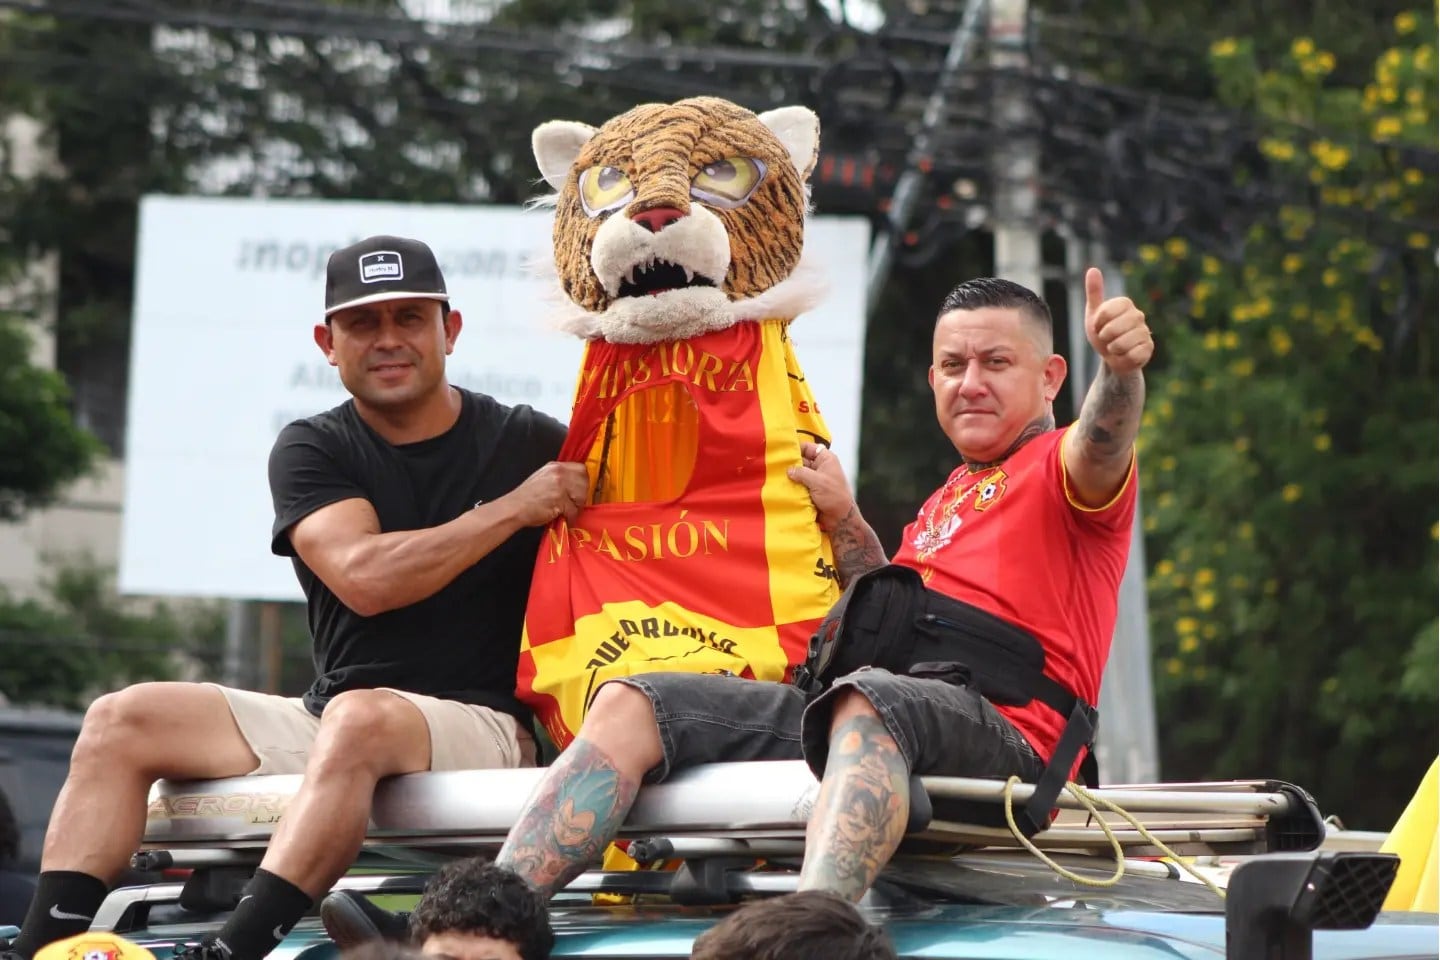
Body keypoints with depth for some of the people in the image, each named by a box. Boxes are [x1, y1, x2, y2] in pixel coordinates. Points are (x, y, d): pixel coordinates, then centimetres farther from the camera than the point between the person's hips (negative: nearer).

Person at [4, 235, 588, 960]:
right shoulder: (311, 451, 8)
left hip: (479, 723, -4)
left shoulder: (530, 445, 5)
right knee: (123, 721, -10)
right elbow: (363, 577, -10)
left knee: (358, 717, -38)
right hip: (325, 718, 4)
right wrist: (515, 508, -10)